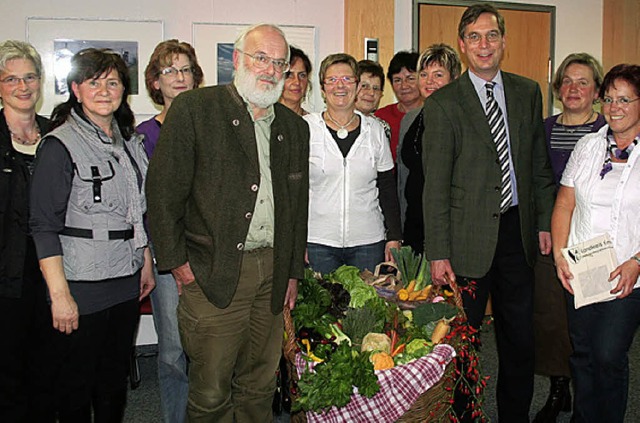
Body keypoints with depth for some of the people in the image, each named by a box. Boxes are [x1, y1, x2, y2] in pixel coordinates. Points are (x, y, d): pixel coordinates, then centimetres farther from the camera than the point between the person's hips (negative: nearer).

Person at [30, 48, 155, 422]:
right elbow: (45, 227, -14)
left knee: (116, 377, 17)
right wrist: (59, 293, -18)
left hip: (126, 281, 6)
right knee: (76, 382, 7)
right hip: (81, 286, -6)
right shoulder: (60, 145, -11)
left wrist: (146, 263, 16)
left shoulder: (130, 141, 10)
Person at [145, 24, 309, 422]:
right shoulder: (194, 108, -3)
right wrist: (177, 262, -8)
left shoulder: (295, 126, 14)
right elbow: (163, 190, -6)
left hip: (272, 275, 5)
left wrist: (294, 271, 14)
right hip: (213, 274, -4)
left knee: (260, 388, 14)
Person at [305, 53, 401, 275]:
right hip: (317, 242, -2)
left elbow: (388, 190, 10)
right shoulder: (305, 127, 1)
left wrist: (394, 238, 4)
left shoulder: (374, 129, 7)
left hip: (369, 242, 2)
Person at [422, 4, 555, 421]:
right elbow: (435, 186, -8)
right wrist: (438, 253, -11)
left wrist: (545, 222, 8)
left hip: (518, 230, 4)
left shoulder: (528, 92, 8)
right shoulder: (443, 103, -5)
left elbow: (540, 164, 13)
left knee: (520, 340, 14)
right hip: (469, 237, -4)